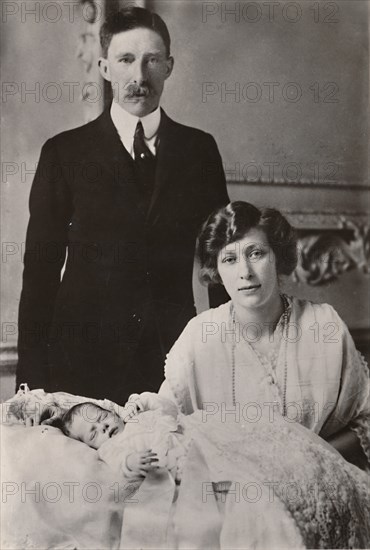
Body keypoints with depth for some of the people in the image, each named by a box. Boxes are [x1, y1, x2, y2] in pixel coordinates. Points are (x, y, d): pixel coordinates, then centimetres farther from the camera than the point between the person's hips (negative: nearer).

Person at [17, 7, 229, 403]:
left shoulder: (199, 149, 6)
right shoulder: (64, 153, 1)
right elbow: (41, 269, 1)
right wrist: (31, 382, -2)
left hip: (176, 355, 2)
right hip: (84, 359, -1)